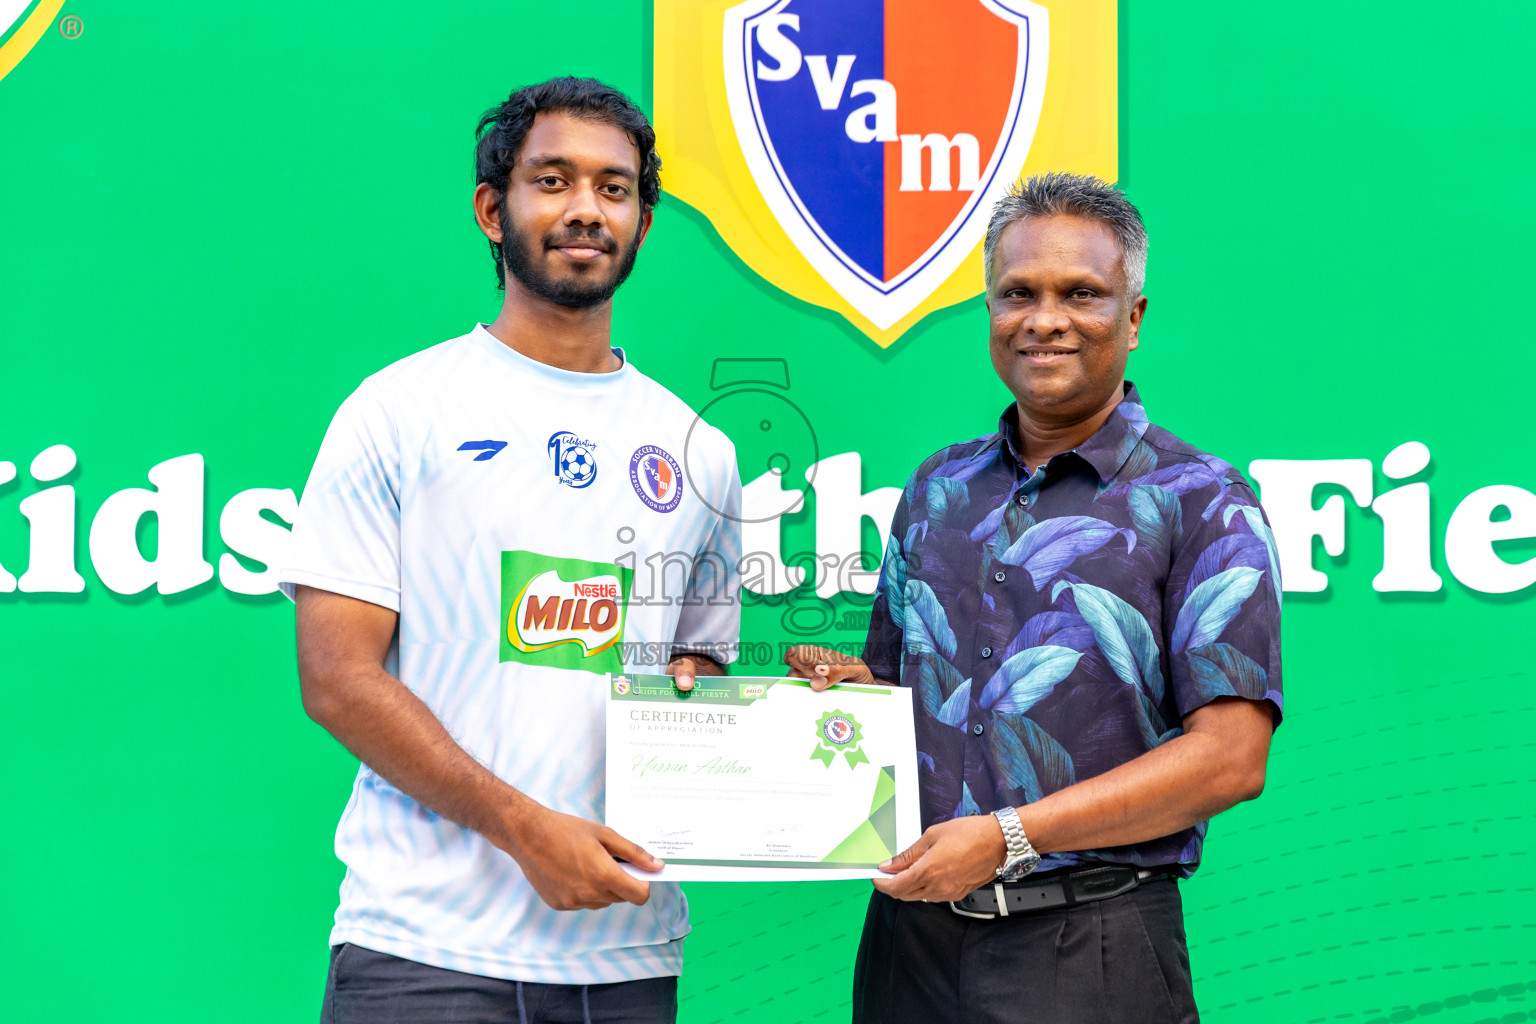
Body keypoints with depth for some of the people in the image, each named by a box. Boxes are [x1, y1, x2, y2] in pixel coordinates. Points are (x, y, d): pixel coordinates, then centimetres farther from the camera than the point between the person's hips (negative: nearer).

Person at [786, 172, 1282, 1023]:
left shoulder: (1203, 504, -4)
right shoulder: (937, 491, 13)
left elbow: (1230, 758, -12)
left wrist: (1008, 836, -17)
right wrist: (848, 688, -2)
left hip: (1087, 948, -5)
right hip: (915, 931, 5)